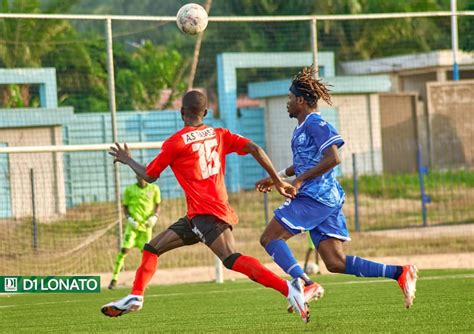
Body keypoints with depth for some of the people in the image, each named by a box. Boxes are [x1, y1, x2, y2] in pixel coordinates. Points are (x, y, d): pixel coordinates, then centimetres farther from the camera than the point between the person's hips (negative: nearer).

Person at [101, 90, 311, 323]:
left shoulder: (175, 142, -4)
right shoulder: (219, 135, 13)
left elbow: (149, 176, 5)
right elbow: (255, 149, 3)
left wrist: (128, 160, 24)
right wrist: (277, 181, 7)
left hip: (207, 214, -9)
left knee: (231, 259, -24)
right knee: (153, 247, 16)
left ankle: (287, 288, -39)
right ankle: (135, 297, 16)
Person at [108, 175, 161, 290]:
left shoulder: (153, 189, 2)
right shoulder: (130, 190, -2)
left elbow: (157, 206, 12)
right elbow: (125, 207, 6)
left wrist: (154, 217, -6)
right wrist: (129, 218, -10)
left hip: (146, 225, 2)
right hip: (133, 224, -2)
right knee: (124, 250, -12)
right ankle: (114, 278, -9)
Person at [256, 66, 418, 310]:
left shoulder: (315, 124, -9)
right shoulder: (302, 127, 21)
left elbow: (332, 159, -21)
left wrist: (299, 180, -17)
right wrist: (277, 177, 34)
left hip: (314, 197, -10)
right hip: (328, 199, 10)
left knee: (270, 238, -7)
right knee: (336, 263, 3)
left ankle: (305, 284, -22)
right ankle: (399, 273, -4)